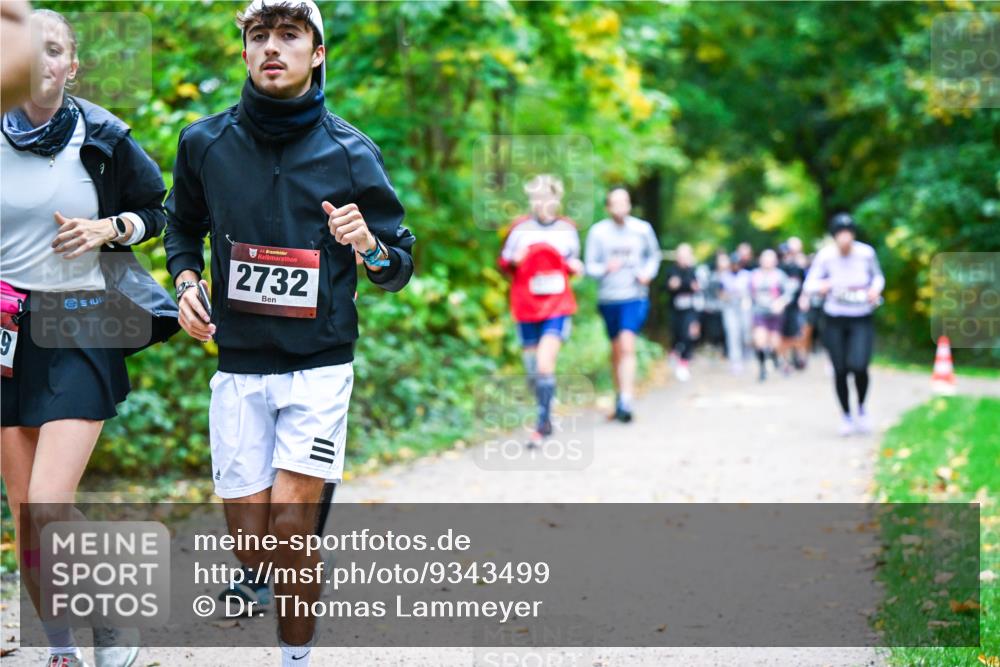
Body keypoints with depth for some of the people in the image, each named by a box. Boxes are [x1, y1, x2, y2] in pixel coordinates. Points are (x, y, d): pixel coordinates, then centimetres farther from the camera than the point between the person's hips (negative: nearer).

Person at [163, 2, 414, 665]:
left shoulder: (350, 153, -5)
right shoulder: (204, 142, 0)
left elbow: (399, 268, 2)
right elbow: (182, 224, 20)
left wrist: (368, 245, -20)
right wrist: (186, 281, 0)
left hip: (319, 368, -2)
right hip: (239, 368, 2)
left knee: (291, 527, -13)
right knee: (252, 546, 2)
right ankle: (300, 584, 36)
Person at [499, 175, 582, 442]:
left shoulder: (567, 229, 4)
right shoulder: (520, 228, 0)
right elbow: (503, 263, 7)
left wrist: (575, 268, -5)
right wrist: (514, 261, -15)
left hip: (557, 307, -1)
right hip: (526, 309, 1)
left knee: (545, 364, -18)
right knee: (533, 372, 8)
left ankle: (542, 423, -11)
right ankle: (546, 418, 28)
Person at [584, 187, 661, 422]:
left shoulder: (643, 229, 0)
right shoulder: (598, 232, -3)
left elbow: (654, 255, 16)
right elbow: (590, 266, -1)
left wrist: (648, 273, -3)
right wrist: (605, 268, -22)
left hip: (636, 298, -1)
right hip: (608, 298, 2)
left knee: (627, 347, -17)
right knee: (616, 350, 12)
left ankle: (626, 402, -21)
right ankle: (619, 396, 30)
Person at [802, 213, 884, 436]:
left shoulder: (866, 253, -9)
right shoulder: (825, 256, -12)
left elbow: (878, 276, 9)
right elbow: (809, 285, -7)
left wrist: (876, 288, -12)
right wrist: (821, 286, -29)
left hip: (862, 320, 0)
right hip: (835, 319, 0)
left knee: (859, 366, -17)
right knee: (840, 371, 2)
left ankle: (861, 408, 12)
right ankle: (846, 415, 26)